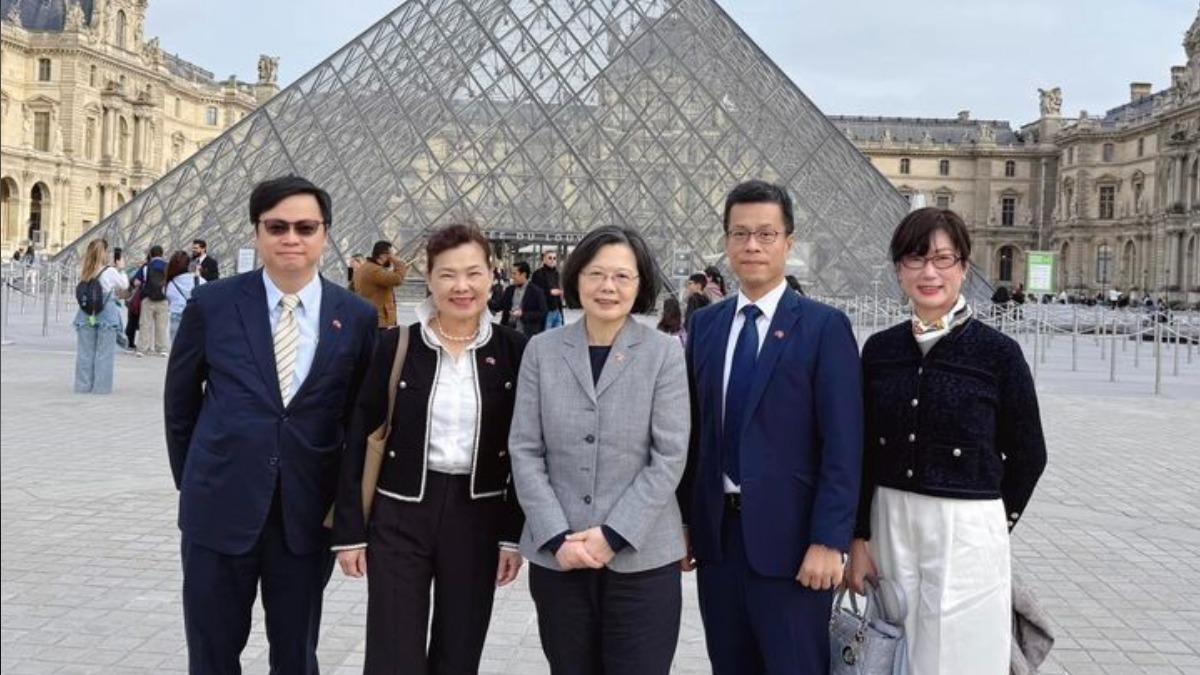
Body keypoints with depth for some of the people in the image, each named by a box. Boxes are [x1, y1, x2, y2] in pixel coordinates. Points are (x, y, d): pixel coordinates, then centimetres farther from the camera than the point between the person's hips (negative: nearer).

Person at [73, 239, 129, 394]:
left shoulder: (83, 272, -1)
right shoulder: (110, 272, -10)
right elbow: (124, 285, 3)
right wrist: (121, 269, 18)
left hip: (86, 315, 3)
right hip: (106, 315, -3)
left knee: (85, 352, 10)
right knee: (103, 353, 4)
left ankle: (83, 386, 15)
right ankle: (101, 386, 4)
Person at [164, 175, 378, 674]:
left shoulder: (356, 317, -2)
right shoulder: (213, 304, -3)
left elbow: (359, 416, 7)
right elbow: (180, 402, 8)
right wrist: (191, 481, 11)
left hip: (308, 515, 0)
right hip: (221, 509, 0)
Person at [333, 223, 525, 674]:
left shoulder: (513, 351, -2)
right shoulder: (394, 346, -4)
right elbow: (359, 441, -1)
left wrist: (515, 534, -2)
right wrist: (349, 530, -3)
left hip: (477, 517, 1)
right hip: (399, 515, -1)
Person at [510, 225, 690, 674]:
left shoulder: (665, 354, -2)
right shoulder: (542, 350, 3)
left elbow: (669, 456, -6)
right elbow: (524, 451, 1)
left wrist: (614, 535, -12)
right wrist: (557, 537, -9)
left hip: (641, 557, -2)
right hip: (556, 556, 2)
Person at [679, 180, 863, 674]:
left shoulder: (823, 327, -6)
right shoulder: (704, 325, 8)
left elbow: (842, 446, -10)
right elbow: (694, 431, 10)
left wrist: (829, 541, -15)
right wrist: (684, 520, 7)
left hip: (789, 540, -4)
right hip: (716, 534, 5)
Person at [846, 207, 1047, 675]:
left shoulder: (998, 352, -7)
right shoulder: (879, 350, 3)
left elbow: (1028, 455, 2)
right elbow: (864, 452, 6)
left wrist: (997, 520, 11)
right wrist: (860, 538, 3)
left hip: (967, 532, -3)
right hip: (890, 525, 3)